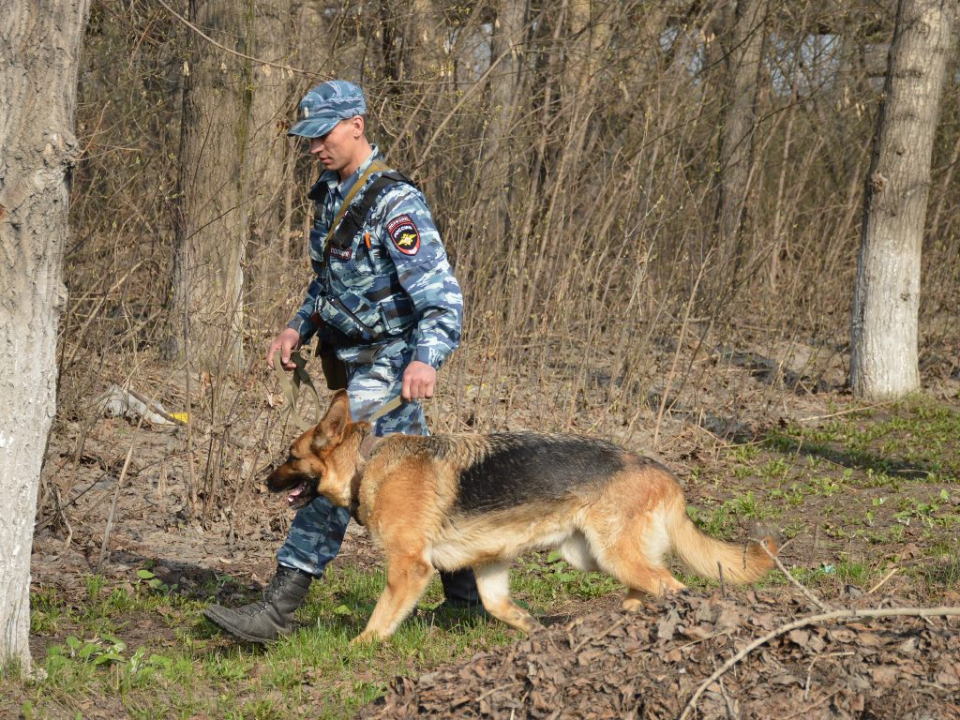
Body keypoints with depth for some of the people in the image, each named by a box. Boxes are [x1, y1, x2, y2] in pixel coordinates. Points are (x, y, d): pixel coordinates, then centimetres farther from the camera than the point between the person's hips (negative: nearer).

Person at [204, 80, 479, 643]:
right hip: (357, 362, 9)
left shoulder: (396, 204, -20)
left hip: (387, 363, -9)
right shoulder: (331, 194, 9)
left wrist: (427, 358, -42)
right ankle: (467, 590, 25)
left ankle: (281, 607, -18)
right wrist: (300, 326, 9)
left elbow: (442, 295, -27)